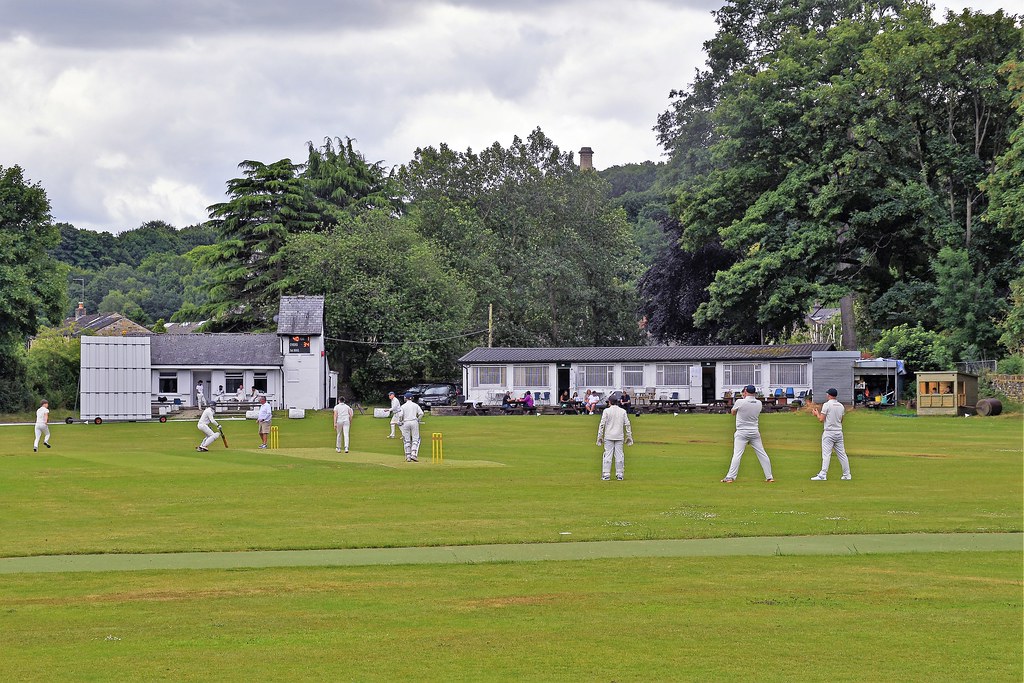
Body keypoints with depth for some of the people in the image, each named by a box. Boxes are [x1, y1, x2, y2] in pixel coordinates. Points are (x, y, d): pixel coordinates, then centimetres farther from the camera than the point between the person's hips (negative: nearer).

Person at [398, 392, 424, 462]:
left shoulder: (403, 406, 3)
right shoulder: (416, 405, 6)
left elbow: (400, 415, -10)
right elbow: (421, 413, -2)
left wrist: (400, 422, 6)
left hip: (405, 423, 0)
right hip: (414, 422, 0)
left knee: (407, 440, 6)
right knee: (415, 439, 3)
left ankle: (408, 456, 4)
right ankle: (413, 454, -13)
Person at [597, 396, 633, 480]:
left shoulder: (606, 411, -2)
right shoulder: (623, 411, 6)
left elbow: (602, 424, -5)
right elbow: (627, 425, 4)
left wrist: (599, 437, -1)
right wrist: (629, 437, 8)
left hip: (608, 436, -2)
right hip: (619, 437, 2)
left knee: (607, 455, -1)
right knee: (619, 455, 6)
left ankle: (606, 475, -4)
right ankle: (620, 475, 6)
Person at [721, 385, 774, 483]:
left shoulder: (740, 402, -13)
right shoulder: (759, 403, 0)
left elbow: (733, 412, 5)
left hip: (742, 433, -4)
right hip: (754, 432, 4)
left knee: (737, 454, -8)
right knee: (762, 454, 8)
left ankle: (730, 477, -14)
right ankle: (769, 477, 11)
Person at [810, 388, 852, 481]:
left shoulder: (826, 405, -10)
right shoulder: (841, 406, 8)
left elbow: (821, 419, -12)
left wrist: (817, 414, 9)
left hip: (829, 432, -6)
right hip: (839, 432, 6)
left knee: (826, 454, -9)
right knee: (842, 454, 10)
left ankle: (823, 475, -15)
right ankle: (847, 475, 13)